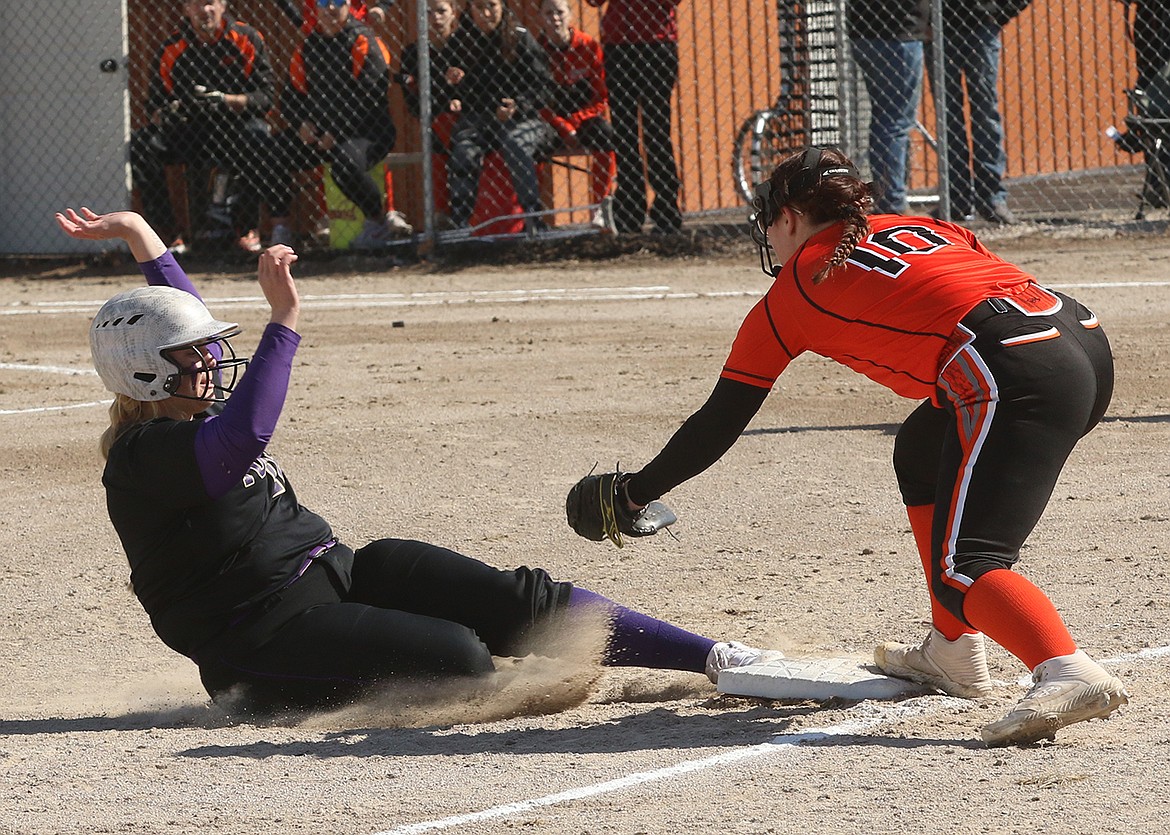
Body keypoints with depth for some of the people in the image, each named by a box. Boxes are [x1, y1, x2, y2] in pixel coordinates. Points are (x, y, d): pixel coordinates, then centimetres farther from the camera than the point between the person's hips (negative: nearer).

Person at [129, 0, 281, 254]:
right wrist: (166, 114, -24)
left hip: (233, 133, -2)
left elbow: (265, 97, -10)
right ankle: (170, 233, -14)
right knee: (142, 143, -23)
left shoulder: (248, 40, -3)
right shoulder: (171, 48, 1)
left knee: (257, 133, -36)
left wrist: (225, 101, -28)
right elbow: (154, 104, 1)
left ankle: (246, 226, -18)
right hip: (188, 134, 2)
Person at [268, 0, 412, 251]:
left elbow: (369, 97, -17)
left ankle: (379, 221, -11)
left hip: (367, 130, -6)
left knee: (345, 163, -36)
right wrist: (302, 123, -9)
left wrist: (336, 132, -20)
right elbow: (291, 95, 12)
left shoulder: (364, 43, -8)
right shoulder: (307, 47, 11)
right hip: (318, 132, 6)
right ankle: (279, 228, -7)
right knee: (276, 152, -15)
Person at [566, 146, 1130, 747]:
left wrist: (634, 493, 34)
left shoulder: (791, 292, 16)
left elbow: (717, 426, 21)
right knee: (921, 453, 30)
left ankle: (1069, 673, -39)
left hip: (1014, 376, -7)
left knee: (959, 571, -11)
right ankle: (953, 653, 32)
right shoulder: (916, 226, 31)